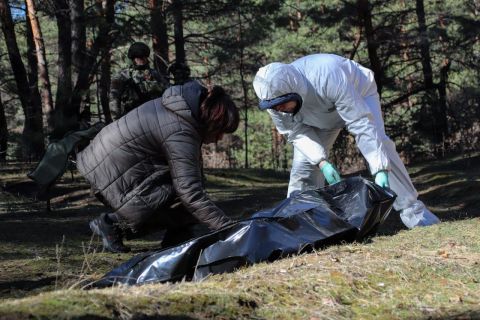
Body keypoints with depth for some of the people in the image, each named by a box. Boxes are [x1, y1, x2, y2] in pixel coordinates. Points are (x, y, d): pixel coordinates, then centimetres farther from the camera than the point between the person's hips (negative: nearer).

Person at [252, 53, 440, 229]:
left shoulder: (328, 79, -47)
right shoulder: (275, 95, -30)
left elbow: (361, 123, -45)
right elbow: (297, 133, -18)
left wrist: (380, 170, -50)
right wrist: (322, 162, -34)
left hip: (359, 94, -4)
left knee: (378, 146, -24)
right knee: (304, 163, -9)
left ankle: (412, 210, -20)